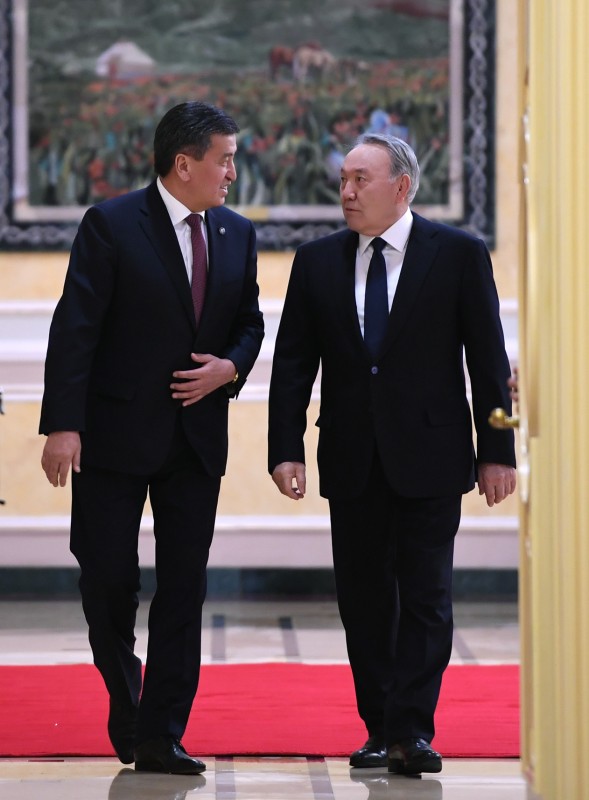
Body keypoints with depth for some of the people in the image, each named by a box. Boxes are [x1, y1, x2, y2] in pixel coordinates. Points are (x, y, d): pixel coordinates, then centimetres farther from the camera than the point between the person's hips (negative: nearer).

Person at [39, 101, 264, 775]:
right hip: (117, 434, -4)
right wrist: (62, 425, -17)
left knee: (184, 587, 2)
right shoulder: (110, 226, -8)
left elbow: (249, 321, 18)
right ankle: (126, 699, 26)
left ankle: (161, 737, 7)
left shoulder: (236, 234, 9)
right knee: (108, 579, -1)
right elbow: (74, 329, -11)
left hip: (197, 435, 5)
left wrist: (231, 366, -5)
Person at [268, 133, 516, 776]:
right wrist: (285, 450, -2)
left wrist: (497, 452, -4)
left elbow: (488, 360, -1)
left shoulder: (459, 254, -1)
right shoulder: (317, 262, 6)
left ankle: (412, 730, -5)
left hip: (430, 457, -3)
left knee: (425, 594, -5)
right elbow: (292, 364, 7)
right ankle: (379, 729, 14)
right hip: (352, 459, 3)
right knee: (363, 596, 6)